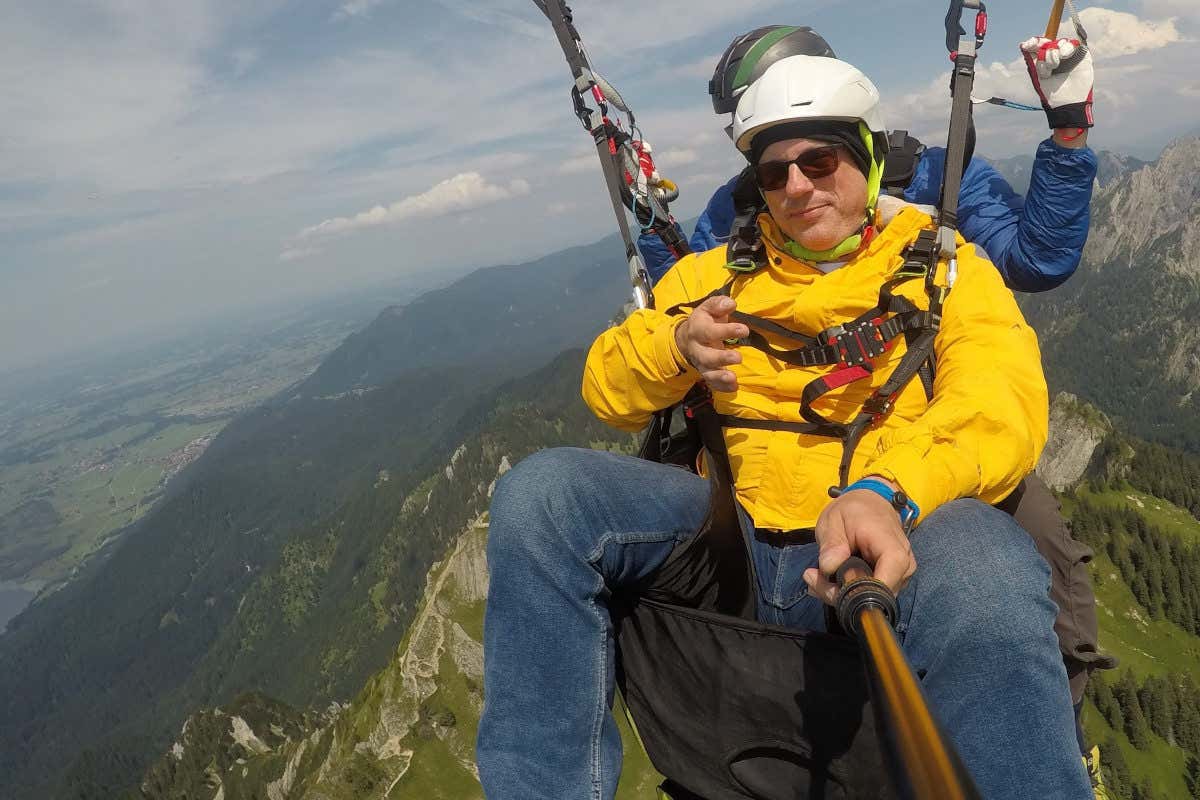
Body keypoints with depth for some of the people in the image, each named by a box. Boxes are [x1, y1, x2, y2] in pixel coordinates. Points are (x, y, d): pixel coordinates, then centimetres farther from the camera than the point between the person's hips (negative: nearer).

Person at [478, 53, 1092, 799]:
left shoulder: (946, 266, 11)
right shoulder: (718, 272, 19)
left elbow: (1002, 401, -8)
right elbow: (608, 391, 13)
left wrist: (885, 491, -29)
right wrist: (675, 347, -11)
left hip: (891, 539, -2)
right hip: (729, 532, 3)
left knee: (981, 564, -38)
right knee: (541, 490, -21)